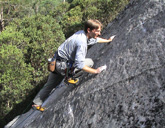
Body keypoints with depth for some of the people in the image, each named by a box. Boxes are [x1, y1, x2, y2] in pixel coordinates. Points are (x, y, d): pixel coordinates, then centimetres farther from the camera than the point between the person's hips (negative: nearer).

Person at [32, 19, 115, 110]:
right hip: (63, 66, -9)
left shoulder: (83, 34, 1)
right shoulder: (81, 42, -28)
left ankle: (37, 103, 31)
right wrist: (95, 71, -23)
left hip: (56, 63, 9)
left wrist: (108, 40, 36)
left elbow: (95, 39, 24)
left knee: (50, 85, 22)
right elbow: (79, 65, -32)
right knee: (89, 62, -4)